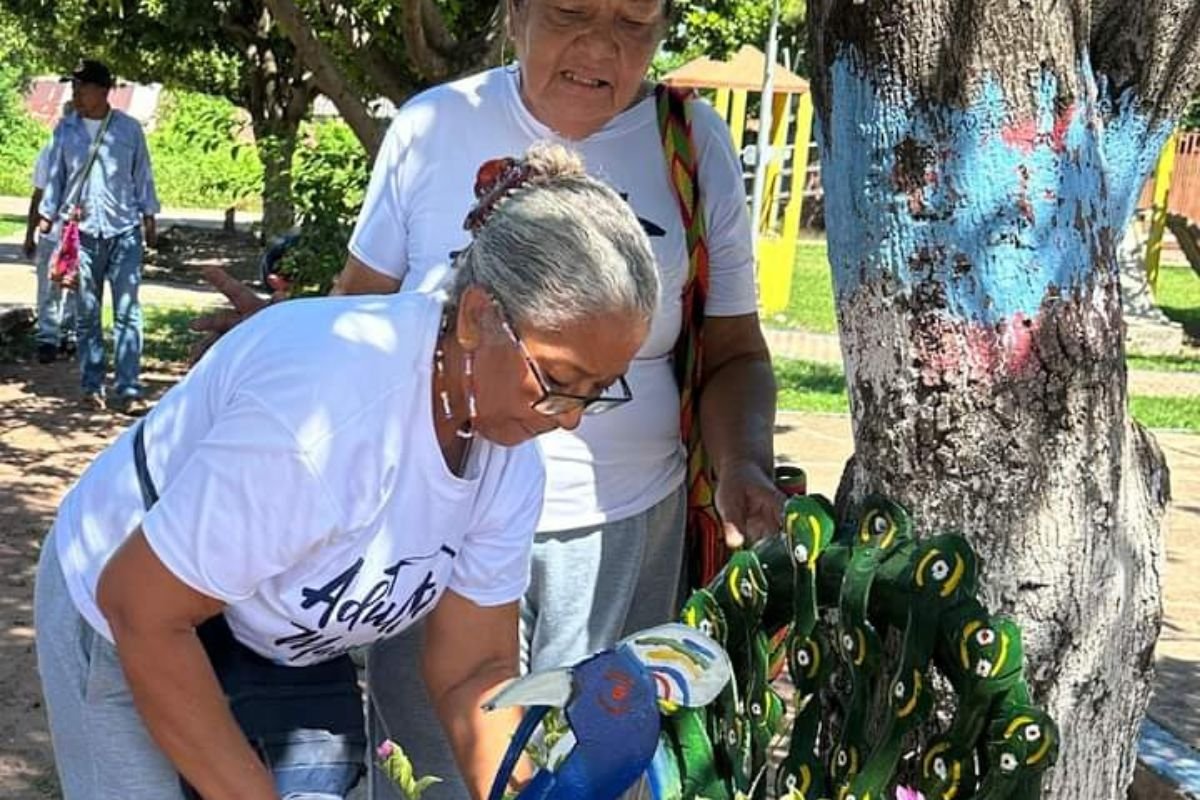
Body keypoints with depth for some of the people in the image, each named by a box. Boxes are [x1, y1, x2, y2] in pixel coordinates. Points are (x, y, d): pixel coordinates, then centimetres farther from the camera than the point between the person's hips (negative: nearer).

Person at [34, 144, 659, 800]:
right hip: (130, 630, -5)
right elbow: (140, 609, -29)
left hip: (291, 653, 6)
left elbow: (473, 672, -5)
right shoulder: (323, 405, -37)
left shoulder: (511, 464, -14)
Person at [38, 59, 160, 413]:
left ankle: (128, 390, -7)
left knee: (127, 312, -6)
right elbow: (56, 176, 11)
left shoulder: (129, 128, 2)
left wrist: (148, 216, 7)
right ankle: (92, 387, 13)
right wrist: (47, 217, 7)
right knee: (87, 314, 6)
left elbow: (142, 175, 9)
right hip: (82, 231, 2)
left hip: (124, 229, -2)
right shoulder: (65, 129, 6)